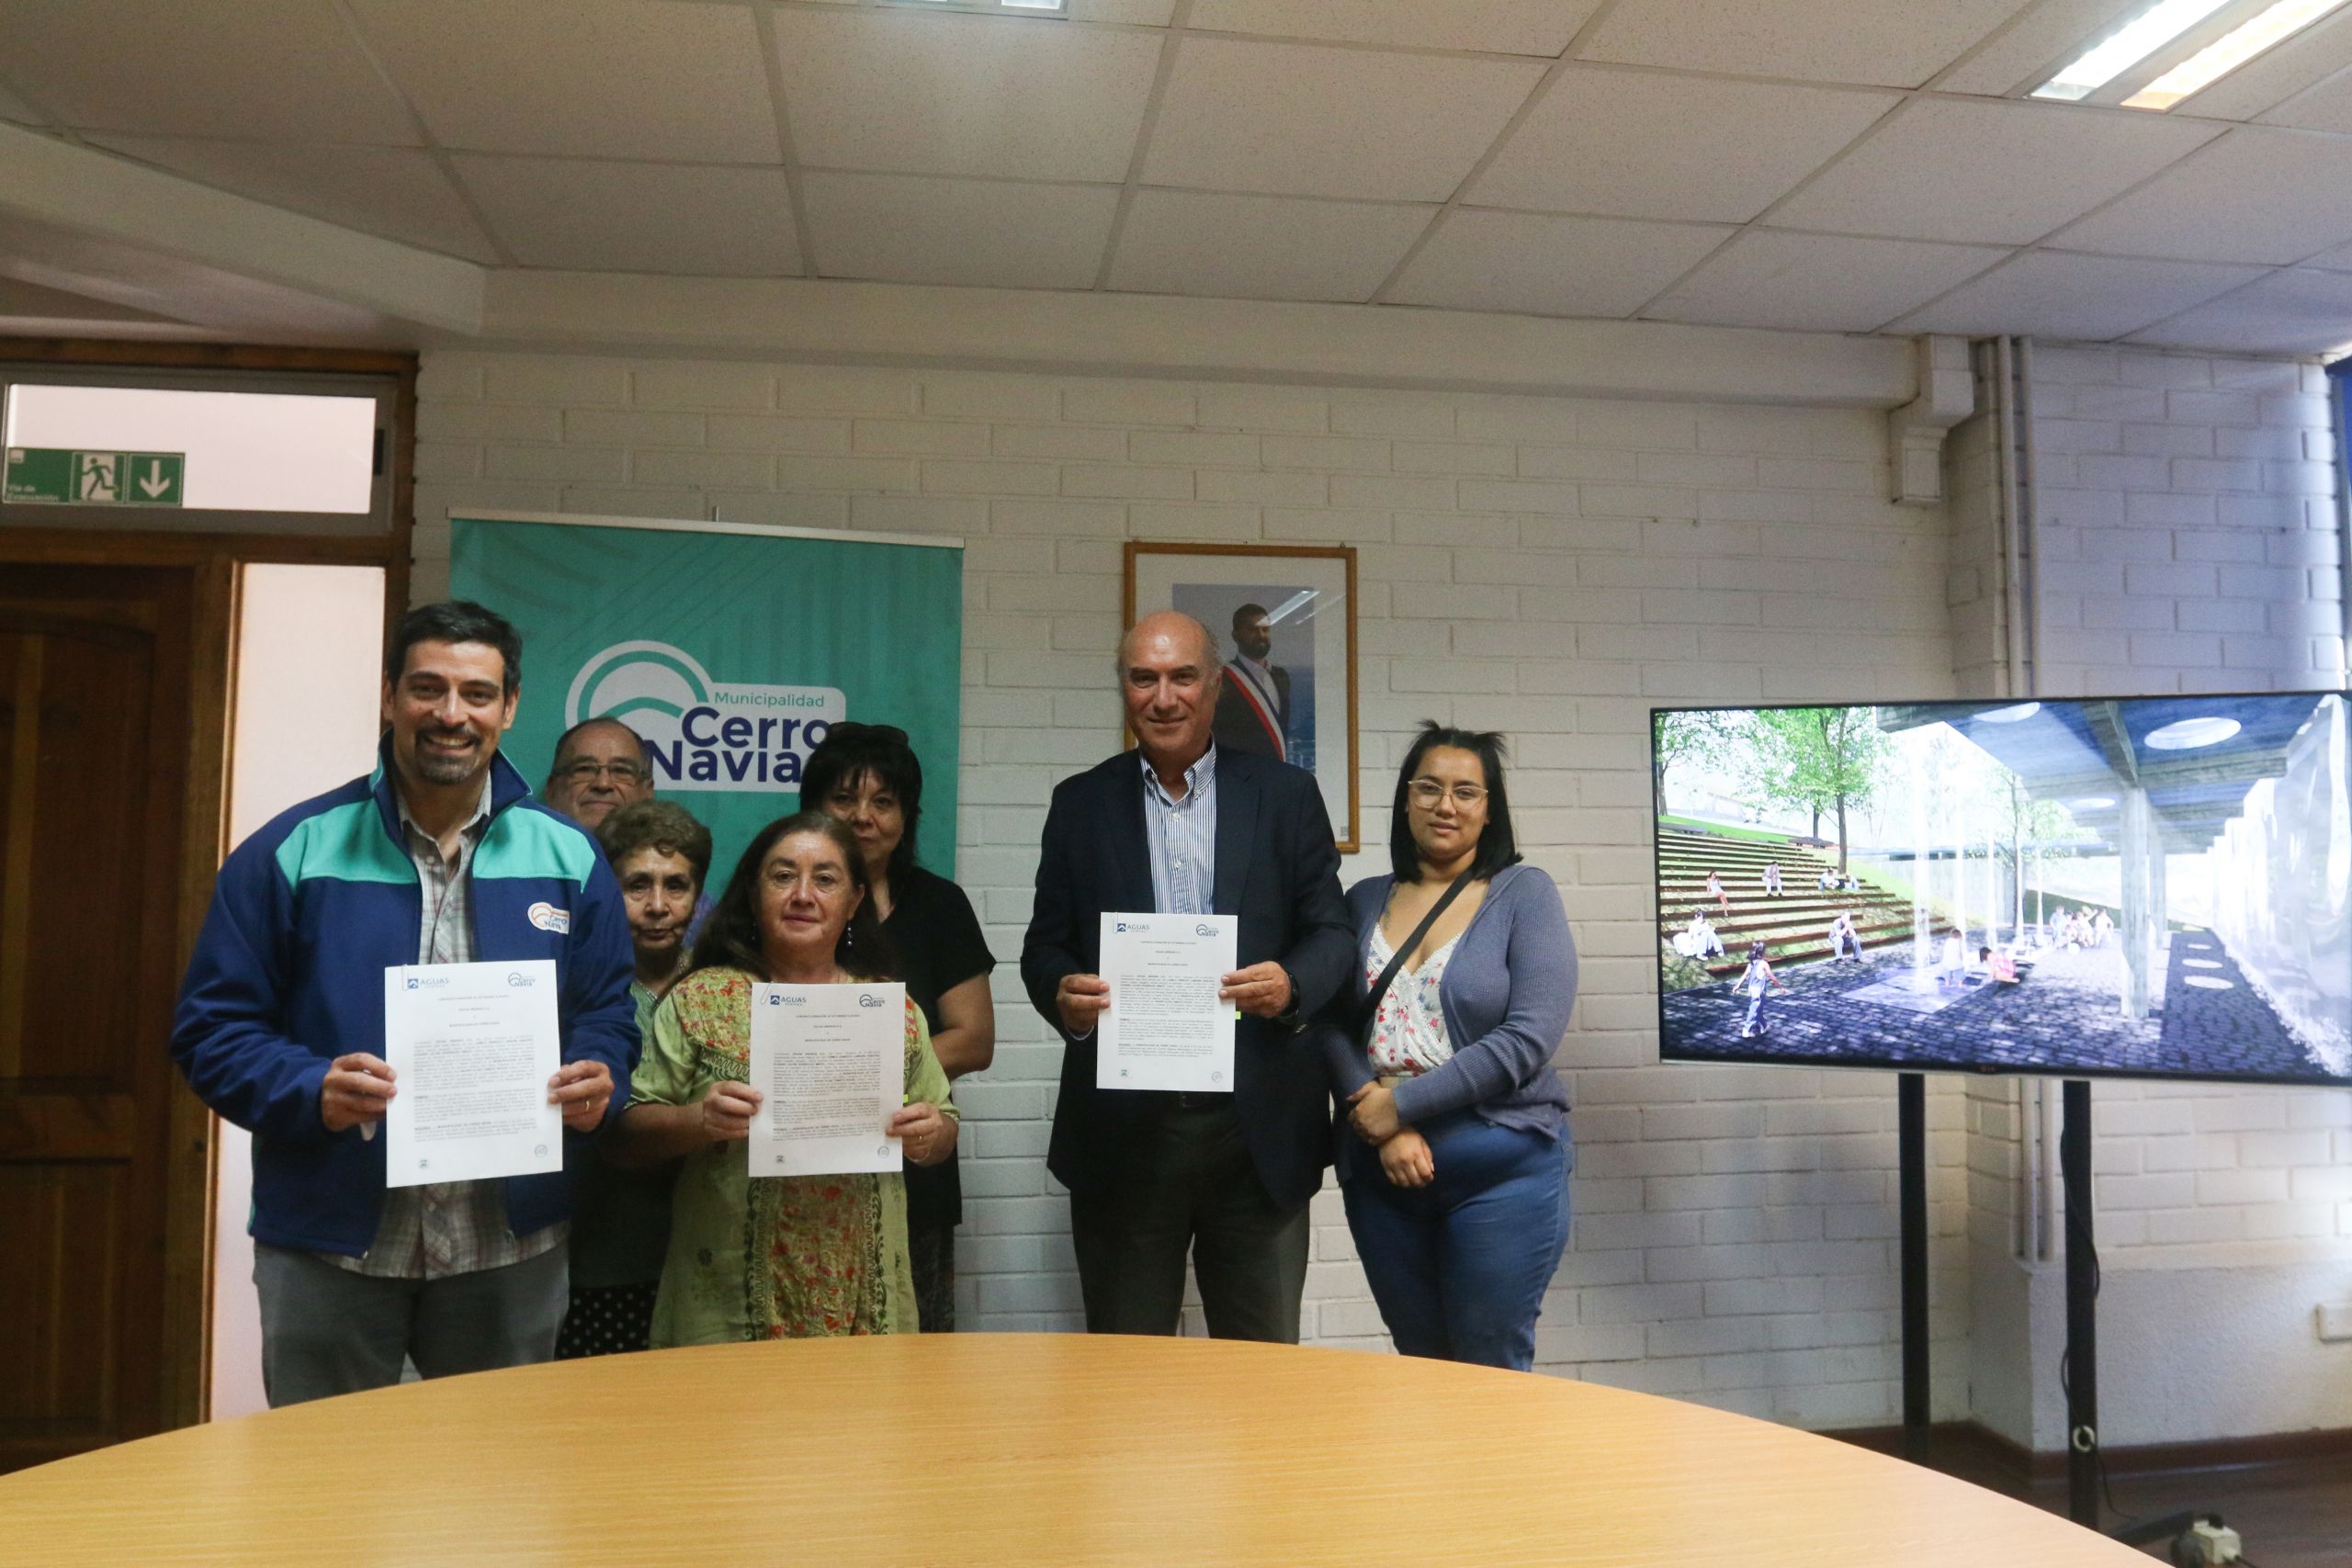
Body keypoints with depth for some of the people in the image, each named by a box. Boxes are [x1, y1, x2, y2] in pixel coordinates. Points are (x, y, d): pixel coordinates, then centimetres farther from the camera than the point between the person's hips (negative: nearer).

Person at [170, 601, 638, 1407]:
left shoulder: (568, 857, 3)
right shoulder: (293, 851, -3)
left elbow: (607, 1015, 7)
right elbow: (213, 1024, -2)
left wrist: (598, 1080, -15)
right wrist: (310, 1090, -20)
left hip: (513, 1243, 2)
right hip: (330, 1244, -2)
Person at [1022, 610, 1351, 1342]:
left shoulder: (1287, 794, 4)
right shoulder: (1080, 802, 7)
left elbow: (1333, 932, 3)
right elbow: (1044, 943, 7)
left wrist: (1291, 983, -19)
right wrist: (1062, 994, -16)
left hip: (1259, 1128, 0)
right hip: (1122, 1129, 1)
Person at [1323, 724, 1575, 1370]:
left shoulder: (1524, 893, -3)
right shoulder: (1364, 900, 8)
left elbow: (1530, 1037, -13)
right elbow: (1331, 1027, 3)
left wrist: (1402, 1104, -13)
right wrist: (1382, 1126, -12)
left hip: (1502, 1165, -3)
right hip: (1379, 1168, 4)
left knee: (1491, 1376, 5)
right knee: (1419, 1365, 15)